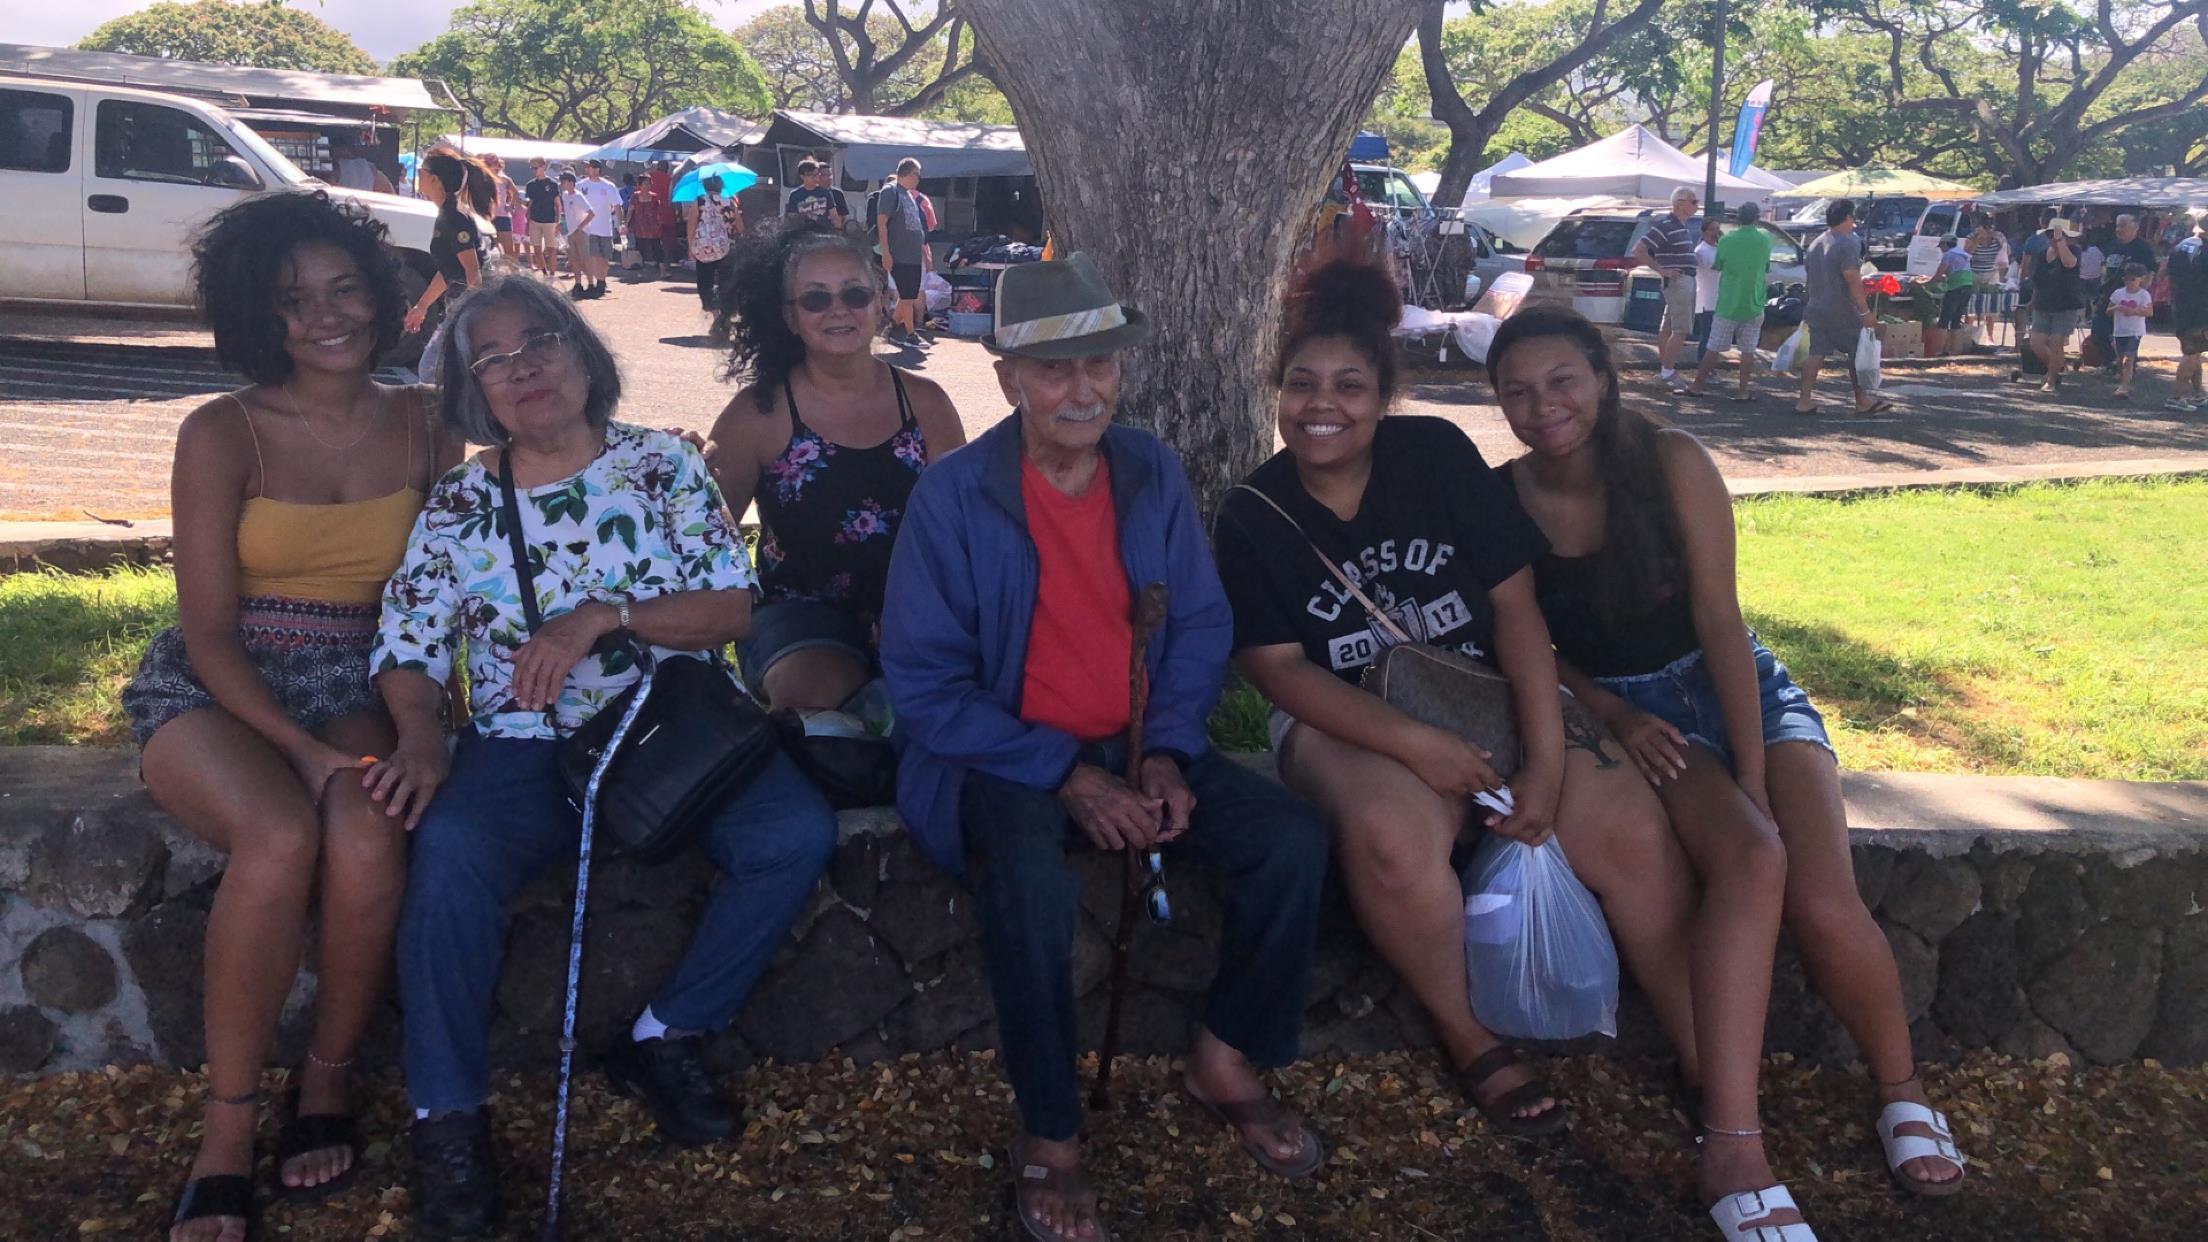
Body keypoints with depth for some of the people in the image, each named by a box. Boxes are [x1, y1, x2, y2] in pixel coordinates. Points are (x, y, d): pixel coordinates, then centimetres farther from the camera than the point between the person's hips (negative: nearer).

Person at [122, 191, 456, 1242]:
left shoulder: (423, 427, 6)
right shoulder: (222, 436, -2)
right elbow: (210, 631, -6)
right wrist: (302, 750, -20)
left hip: (358, 685, 2)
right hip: (215, 689, -2)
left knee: (368, 840, -32)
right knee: (280, 837, -34)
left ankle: (329, 1078, -8)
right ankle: (226, 1130, -18)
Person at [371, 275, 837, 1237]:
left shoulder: (663, 465, 5)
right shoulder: (458, 501, 8)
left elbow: (733, 606, -3)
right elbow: (407, 648, 2)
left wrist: (602, 616, -18)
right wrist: (420, 737, -20)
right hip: (526, 748, 0)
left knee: (797, 834, -25)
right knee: (450, 848, -33)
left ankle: (664, 1038, -5)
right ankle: (447, 1115, -16)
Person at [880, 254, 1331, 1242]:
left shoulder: (1154, 475, 1)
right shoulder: (951, 494, -13)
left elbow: (1200, 627, 8)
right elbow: (925, 683, -13)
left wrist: (1166, 753, -9)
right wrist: (1067, 777, -18)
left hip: (1137, 747, 5)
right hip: (1006, 757, -4)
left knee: (1293, 839, -14)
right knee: (1032, 882, -35)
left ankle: (1223, 1064, 11)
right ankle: (1048, 1135, -11)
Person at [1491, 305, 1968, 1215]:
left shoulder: (1671, 464, -12)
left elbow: (1718, 620, -14)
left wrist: (1754, 772, -18)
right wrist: (1613, 715, -13)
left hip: (1737, 687, 1)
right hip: (1628, 712, 0)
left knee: (1824, 903, -22)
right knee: (1750, 858, -32)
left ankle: (1903, 1092, 6)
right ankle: (1731, 1133, -26)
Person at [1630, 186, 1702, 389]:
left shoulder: (1683, 227, 15)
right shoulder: (1665, 225, -14)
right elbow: (1638, 250, -18)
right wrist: (1661, 270, -19)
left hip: (1687, 280, 10)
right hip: (1676, 281, -10)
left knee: (1667, 327, 13)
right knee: (1681, 330, -10)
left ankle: (1661, 368, 19)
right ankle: (1667, 371, -6)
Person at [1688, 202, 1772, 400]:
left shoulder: (1726, 240, -8)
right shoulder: (1765, 240, -3)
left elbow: (1717, 266, 5)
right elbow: (1766, 269, 11)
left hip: (1728, 304, -1)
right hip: (1753, 304, 1)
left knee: (1714, 347, 5)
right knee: (1748, 350, 5)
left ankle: (1698, 384, 10)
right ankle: (1743, 391, 3)